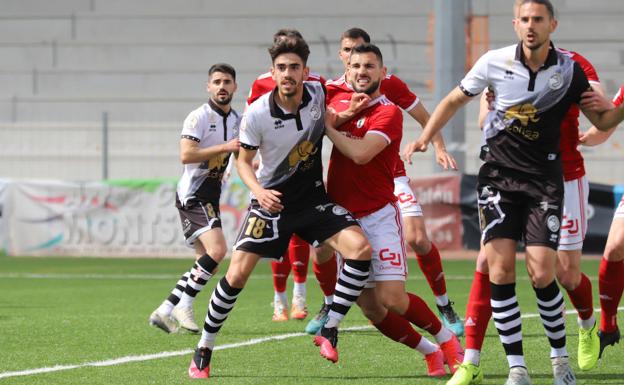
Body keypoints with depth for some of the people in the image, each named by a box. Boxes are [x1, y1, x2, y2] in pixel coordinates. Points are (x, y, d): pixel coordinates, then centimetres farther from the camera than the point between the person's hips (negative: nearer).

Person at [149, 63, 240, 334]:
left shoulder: (236, 119, 13)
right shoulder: (200, 117, -13)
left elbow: (239, 157, 30)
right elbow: (186, 155, -24)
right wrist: (225, 147, -24)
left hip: (210, 195, 9)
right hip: (193, 194, -9)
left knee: (205, 261, 9)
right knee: (217, 250, -23)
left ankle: (165, 311, 11)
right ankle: (184, 306, -14)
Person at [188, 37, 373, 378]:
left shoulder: (319, 94, -10)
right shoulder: (257, 114, -17)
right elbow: (243, 160, -3)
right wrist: (258, 191, -20)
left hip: (313, 198, 2)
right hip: (271, 200, -2)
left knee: (360, 247, -21)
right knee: (237, 274, -11)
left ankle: (329, 330, -8)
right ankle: (203, 352, 8)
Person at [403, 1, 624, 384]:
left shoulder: (569, 71, -4)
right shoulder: (495, 62, -5)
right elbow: (455, 100, 9)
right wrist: (425, 137, -1)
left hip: (544, 179, 0)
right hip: (498, 174, 0)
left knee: (542, 275, -9)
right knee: (500, 268, -12)